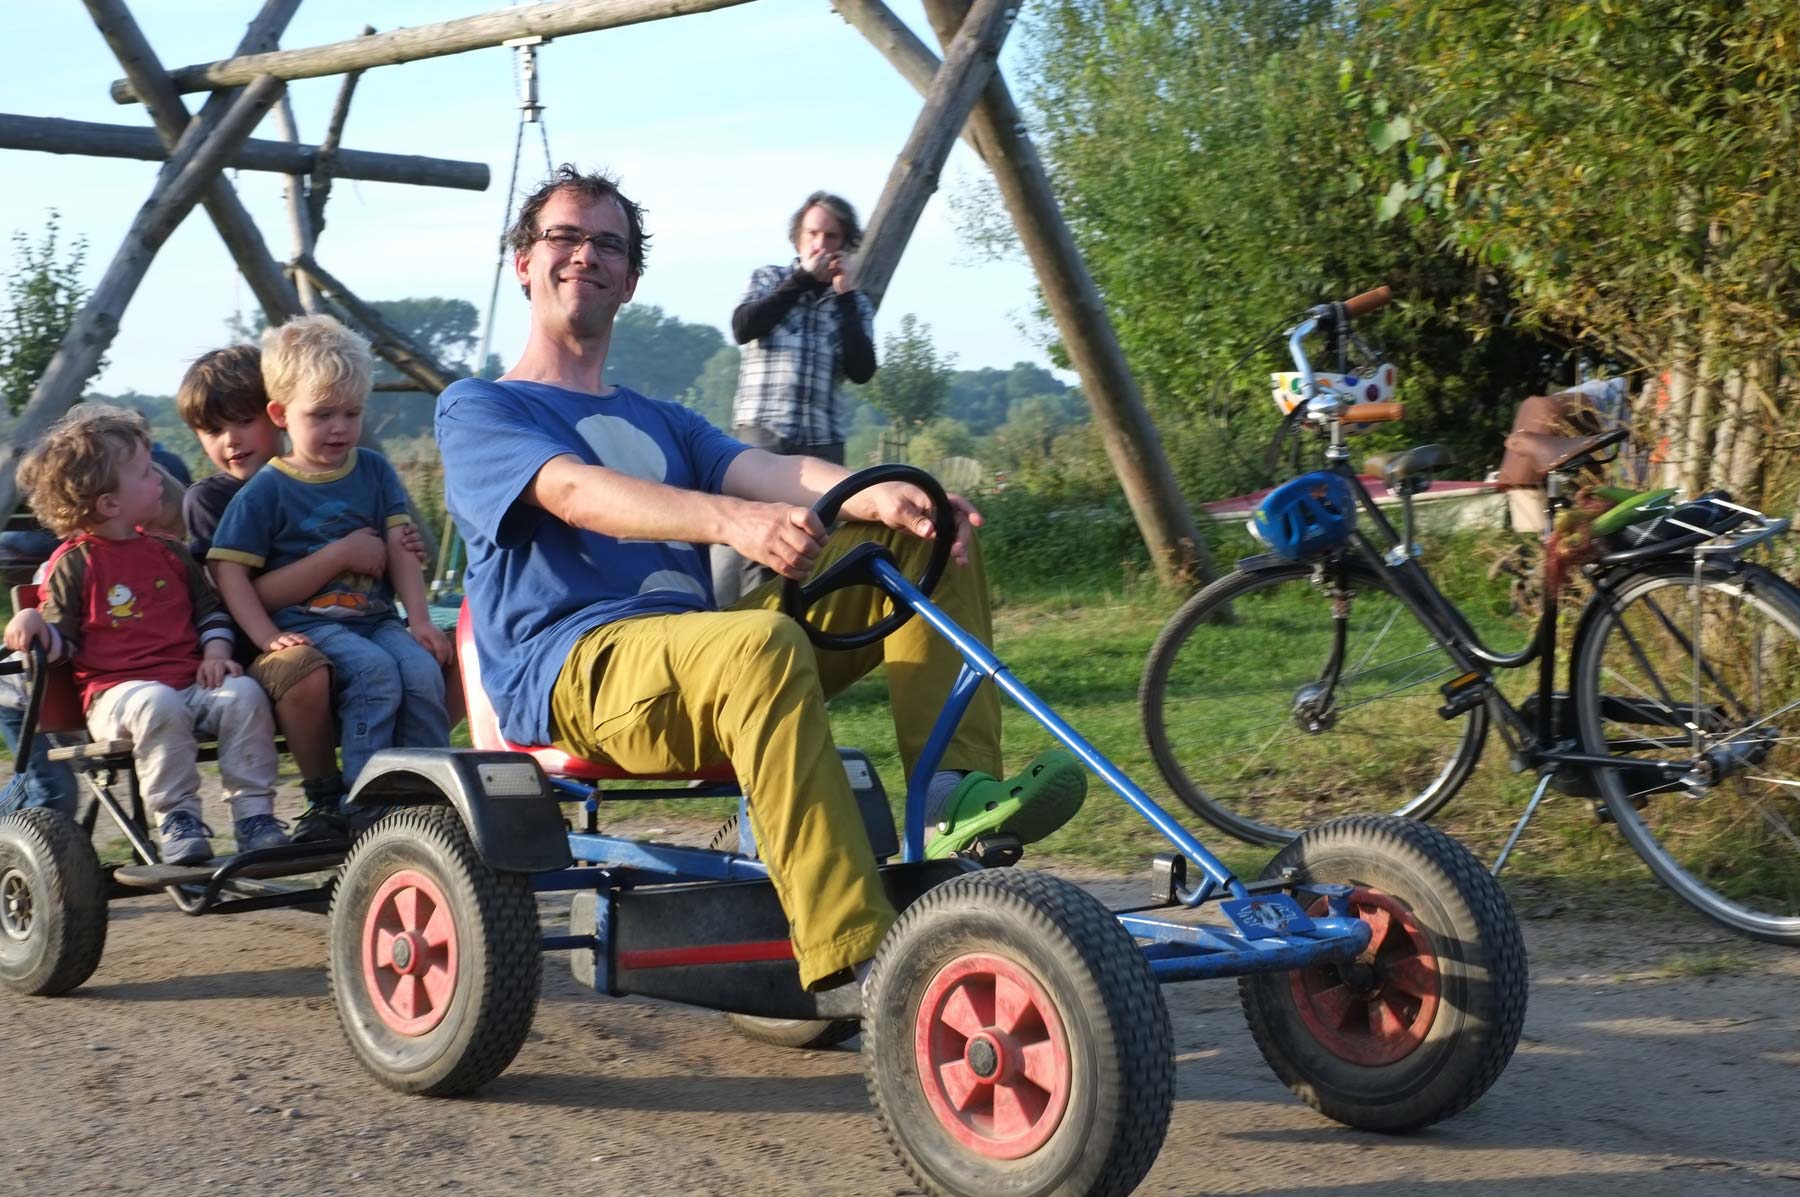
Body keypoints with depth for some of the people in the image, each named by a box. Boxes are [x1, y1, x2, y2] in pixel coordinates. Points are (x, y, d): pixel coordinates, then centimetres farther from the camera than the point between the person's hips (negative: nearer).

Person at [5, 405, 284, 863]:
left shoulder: (168, 554, 19)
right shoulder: (75, 563, 2)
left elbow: (209, 608, 26)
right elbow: (63, 640, 2)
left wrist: (216, 652, 7)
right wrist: (35, 626, -20)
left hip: (190, 682, 5)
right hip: (118, 693, -5)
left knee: (242, 694, -23)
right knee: (158, 704, -38)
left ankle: (253, 813, -17)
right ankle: (175, 817, -27)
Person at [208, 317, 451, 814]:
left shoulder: (375, 472, 13)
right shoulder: (265, 491, 1)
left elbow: (399, 550, 8)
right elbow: (229, 570, -2)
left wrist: (419, 619, -4)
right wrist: (266, 636, -13)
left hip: (376, 617, 4)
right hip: (307, 622, -4)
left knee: (422, 669, -25)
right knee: (374, 668, -31)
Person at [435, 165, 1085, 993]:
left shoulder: (660, 423, 30)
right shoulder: (477, 409, 10)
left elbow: (765, 473, 7)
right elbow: (576, 494, -13)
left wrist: (879, 495, -16)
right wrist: (730, 521, -33)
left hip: (695, 661, 7)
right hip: (572, 674, -7)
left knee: (924, 535, -3)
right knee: (760, 644, -39)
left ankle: (955, 788, -20)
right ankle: (855, 961, -44)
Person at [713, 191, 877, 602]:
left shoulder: (855, 302, 16)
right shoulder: (769, 279, 13)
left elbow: (862, 371, 0)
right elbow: (743, 328, -8)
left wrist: (845, 294, -1)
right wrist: (804, 278, -4)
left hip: (823, 438, 3)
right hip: (762, 428, -3)